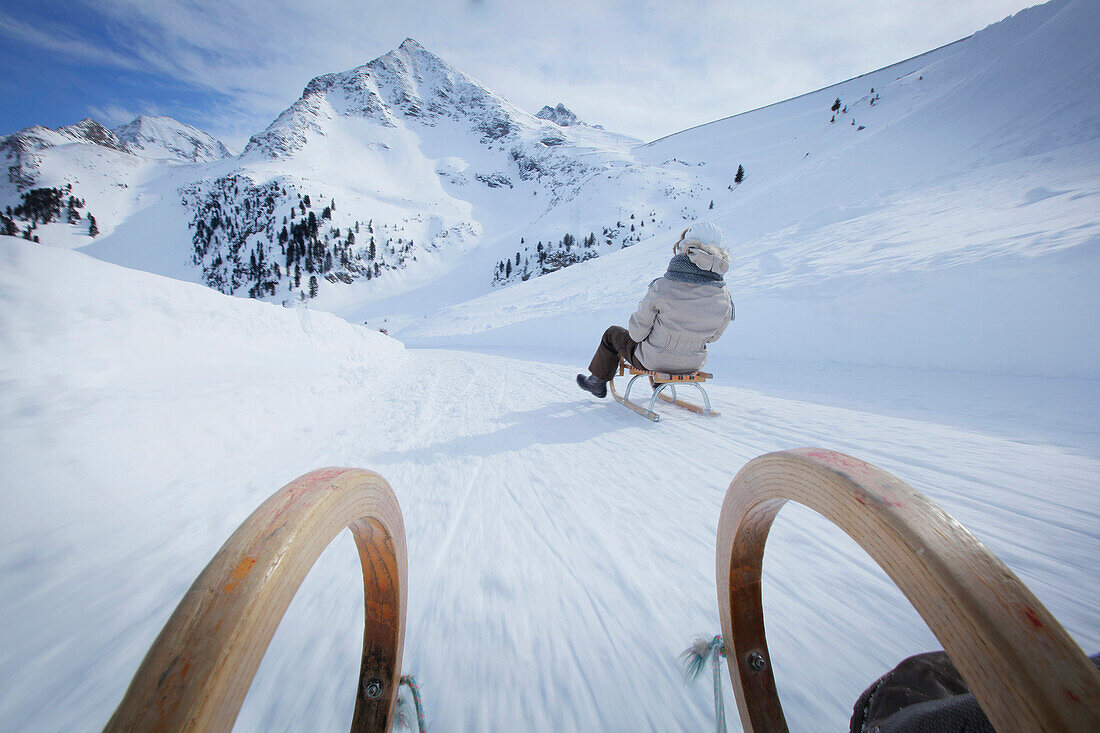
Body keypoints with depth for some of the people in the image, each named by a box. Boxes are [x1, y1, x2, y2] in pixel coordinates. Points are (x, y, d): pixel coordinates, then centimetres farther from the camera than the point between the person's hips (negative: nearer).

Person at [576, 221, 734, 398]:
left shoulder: (662, 287, -26)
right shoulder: (724, 296, -13)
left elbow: (637, 331, -17)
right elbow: (712, 336, 2)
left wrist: (637, 333, 6)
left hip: (652, 360, -4)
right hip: (693, 365, 5)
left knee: (612, 333, 22)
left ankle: (597, 382, 40)